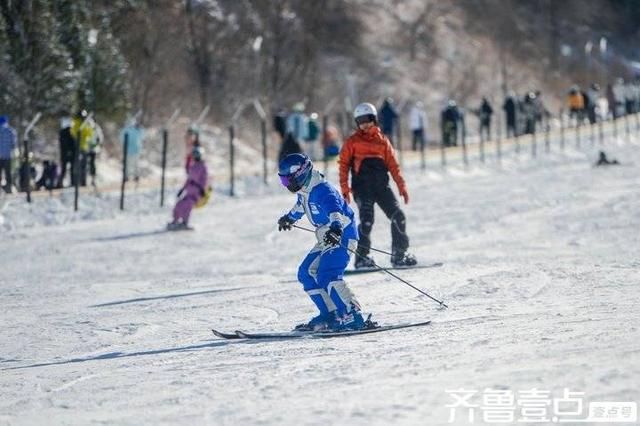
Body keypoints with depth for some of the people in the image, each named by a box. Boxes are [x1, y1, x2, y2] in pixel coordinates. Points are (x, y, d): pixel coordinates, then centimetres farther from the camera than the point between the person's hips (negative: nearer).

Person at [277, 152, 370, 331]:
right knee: (306, 273, 8)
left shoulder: (321, 190, -23)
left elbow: (334, 209, -43)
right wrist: (289, 218, 52)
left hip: (341, 236, -10)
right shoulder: (304, 191, 8)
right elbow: (300, 206, 32)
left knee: (327, 276, -24)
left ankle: (352, 316, -24)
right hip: (326, 239, 10)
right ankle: (330, 315, 8)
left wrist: (336, 228, -62)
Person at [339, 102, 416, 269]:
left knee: (398, 217, -4)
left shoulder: (382, 140, 16)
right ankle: (362, 258, -13)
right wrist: (345, 188, -4)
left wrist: (402, 187, 8)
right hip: (362, 187, -3)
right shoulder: (353, 142, 8)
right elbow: (343, 164, 5)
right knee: (367, 220, -19)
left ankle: (399, 254, 8)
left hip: (382, 186, 3)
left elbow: (393, 165, 15)